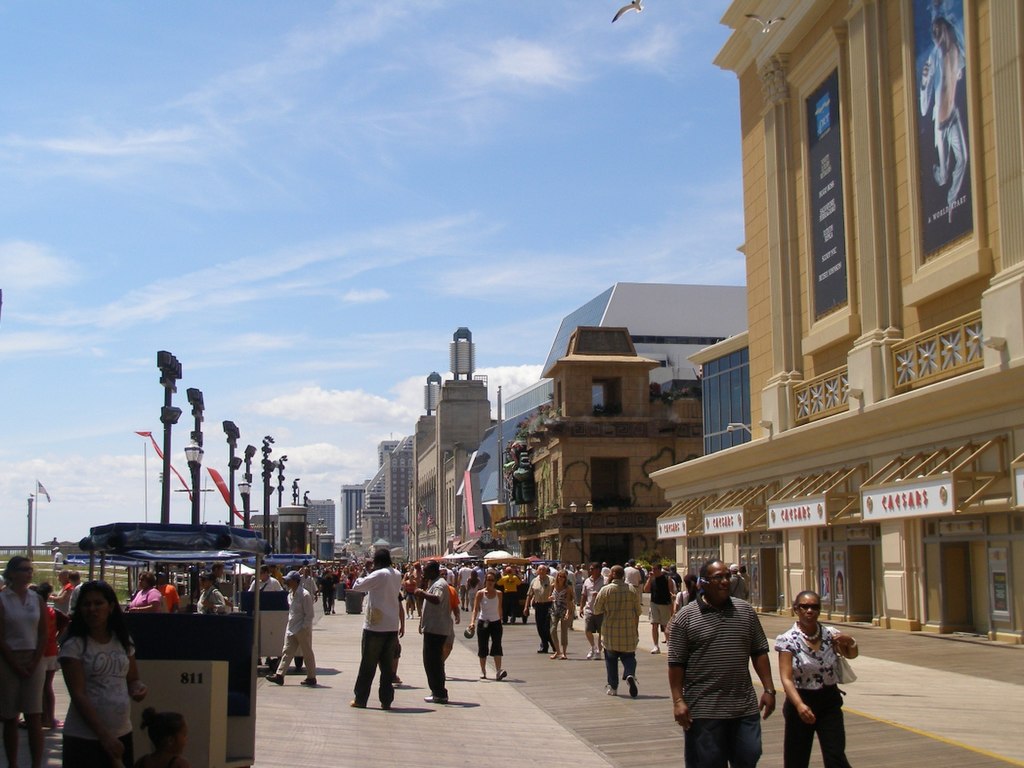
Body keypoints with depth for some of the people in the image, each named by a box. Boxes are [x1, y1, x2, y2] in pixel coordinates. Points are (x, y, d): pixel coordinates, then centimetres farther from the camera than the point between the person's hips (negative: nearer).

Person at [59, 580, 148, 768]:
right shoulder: (74, 645, -9)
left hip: (122, 733, 5)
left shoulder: (123, 641, 7)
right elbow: (78, 695, -13)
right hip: (84, 737, -5)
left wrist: (138, 688, -8)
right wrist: (104, 736, -19)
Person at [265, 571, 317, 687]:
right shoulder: (290, 594, 8)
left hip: (303, 630, -8)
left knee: (307, 654, 3)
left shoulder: (304, 595, -17)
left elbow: (310, 614, -16)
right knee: (287, 651, 4)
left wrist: (303, 627, -18)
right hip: (291, 628, 8)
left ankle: (311, 678, 12)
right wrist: (290, 625, 14)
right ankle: (279, 675, 3)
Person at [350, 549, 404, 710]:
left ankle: (360, 699, 11)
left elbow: (357, 586, -9)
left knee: (367, 664, 4)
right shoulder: (397, 575, 7)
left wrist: (363, 575, 8)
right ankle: (386, 700, 7)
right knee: (387, 665, 8)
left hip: (375, 626, -5)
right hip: (392, 627, 5)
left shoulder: (379, 575, -14)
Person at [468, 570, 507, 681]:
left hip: (496, 623, 1)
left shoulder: (499, 594, 2)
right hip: (483, 623, -1)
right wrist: (472, 622, -24)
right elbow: (475, 609, -11)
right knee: (482, 648, 5)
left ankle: (498, 671, -21)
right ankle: (483, 671, 18)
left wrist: (500, 621, 15)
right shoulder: (480, 593, -6)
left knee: (497, 646, -12)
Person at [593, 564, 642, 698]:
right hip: (629, 631, 1)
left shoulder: (605, 590, -9)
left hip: (610, 632, -1)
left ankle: (613, 687, 14)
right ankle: (630, 675, -18)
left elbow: (597, 610, -2)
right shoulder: (633, 590, -1)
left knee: (611, 658, 13)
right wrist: (636, 628, 14)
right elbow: (638, 611, 4)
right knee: (628, 656, 11)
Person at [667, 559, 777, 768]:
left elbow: (759, 653, 11)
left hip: (745, 707, 3)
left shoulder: (745, 611, 8)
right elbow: (676, 663, -5)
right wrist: (678, 700, -11)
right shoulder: (685, 617, -4)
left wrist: (768, 690, 6)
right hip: (703, 711, -3)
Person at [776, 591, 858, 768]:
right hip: (801, 702, -2)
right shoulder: (788, 640, -11)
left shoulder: (830, 634, 1)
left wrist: (849, 642, -11)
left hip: (829, 702, 2)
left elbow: (851, 655, 13)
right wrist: (799, 705, -34)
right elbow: (786, 678, -17)